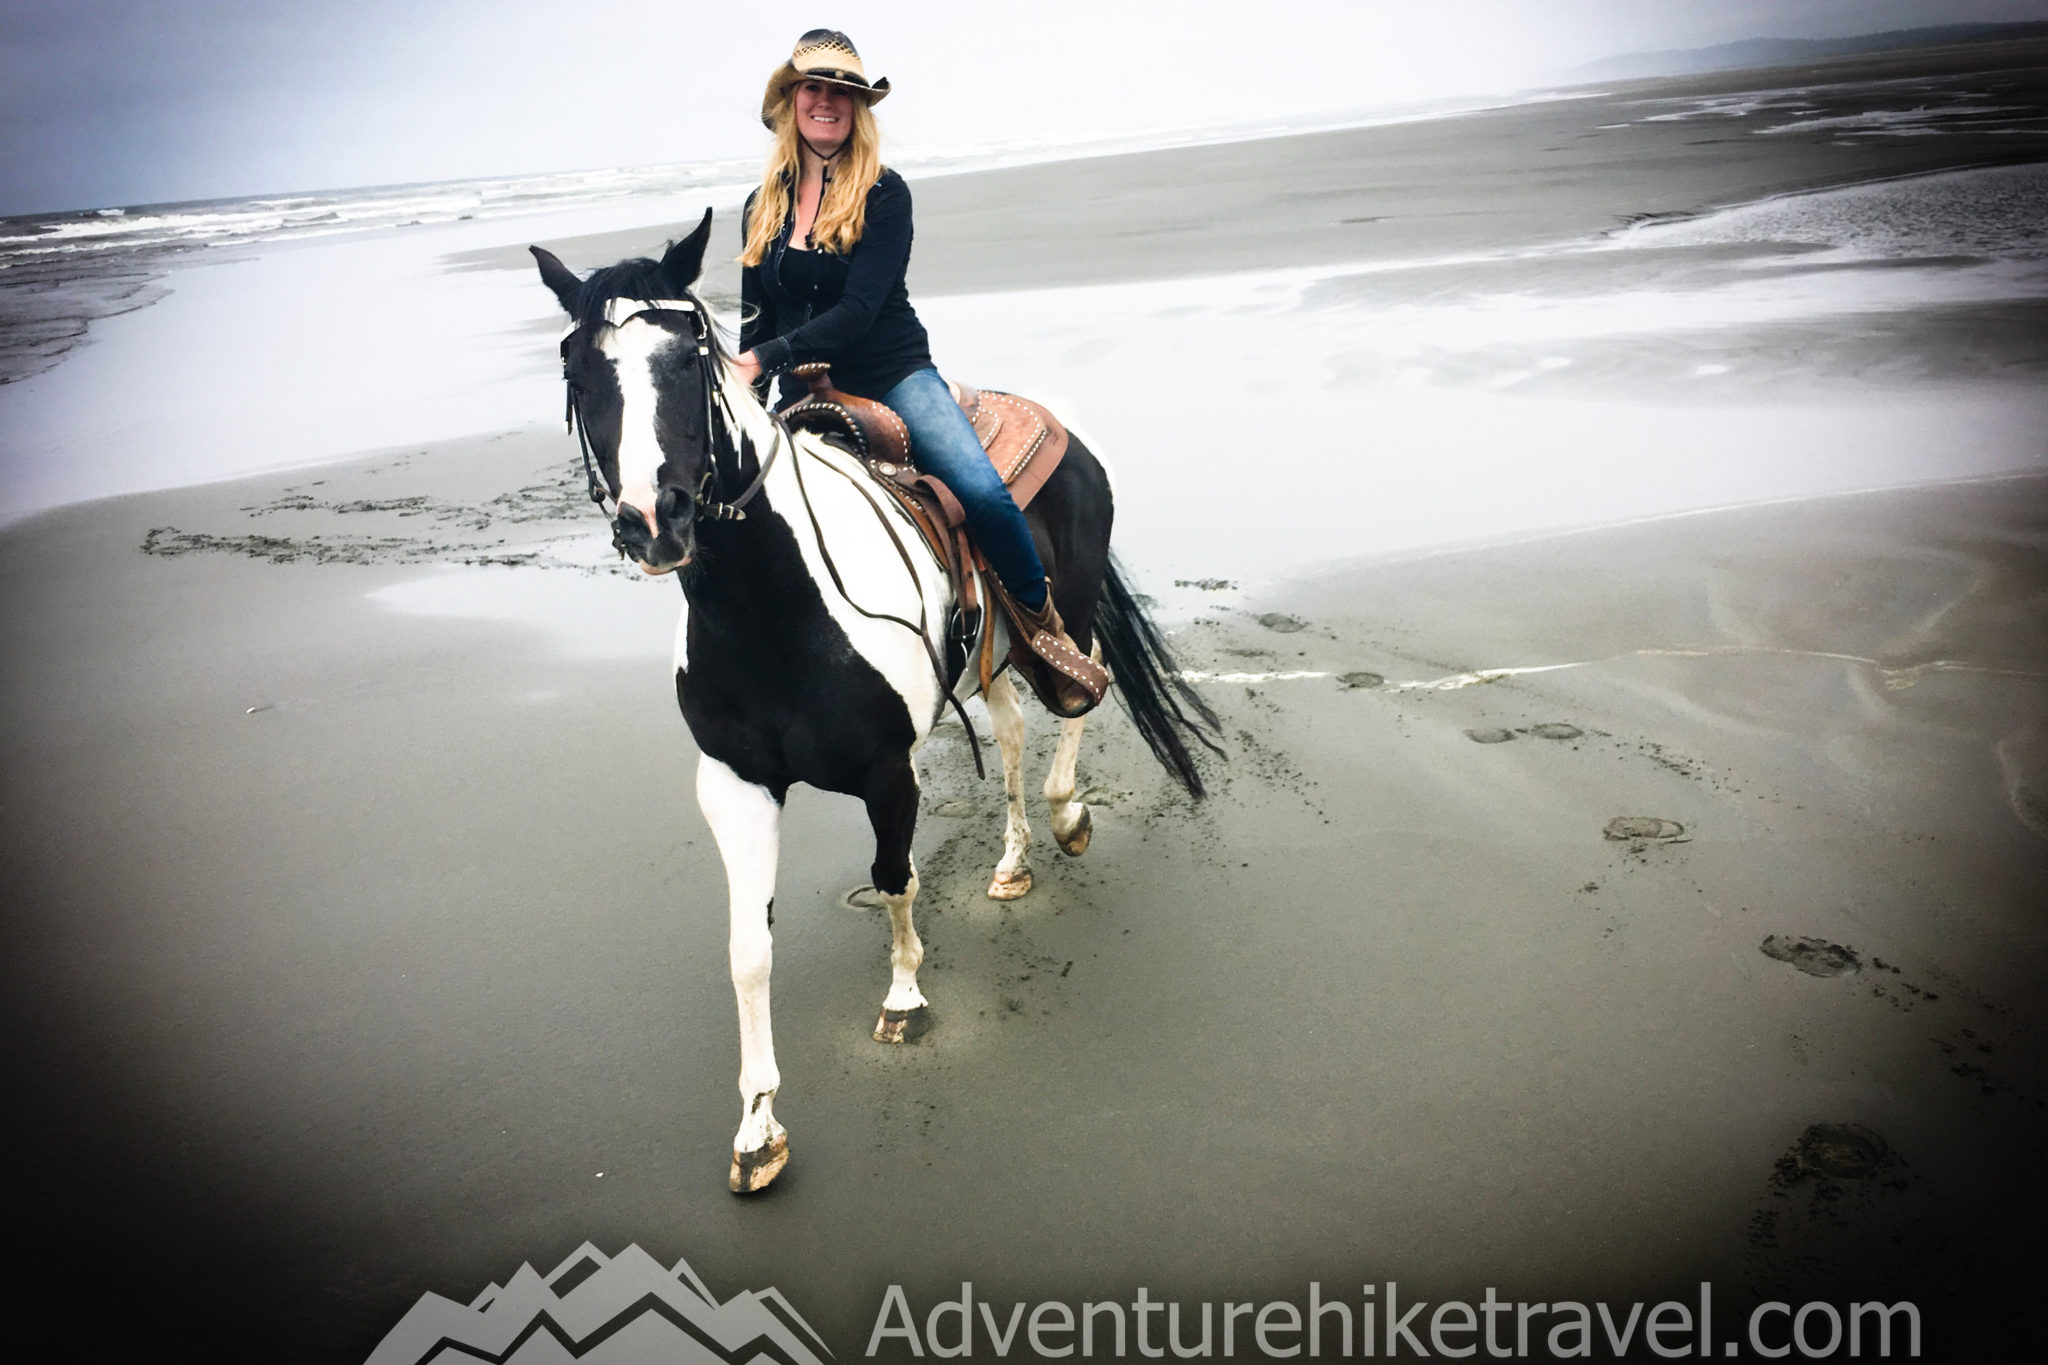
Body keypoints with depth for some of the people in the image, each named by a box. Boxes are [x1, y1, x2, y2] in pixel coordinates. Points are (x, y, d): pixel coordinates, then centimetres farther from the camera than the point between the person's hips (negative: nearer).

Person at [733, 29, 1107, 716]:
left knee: (984, 493, -25)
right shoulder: (763, 208, 11)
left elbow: (859, 310, -16)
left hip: (894, 378, -4)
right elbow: (756, 319, 14)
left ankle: (1051, 632, -7)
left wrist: (764, 359, -24)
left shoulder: (884, 194, -5)